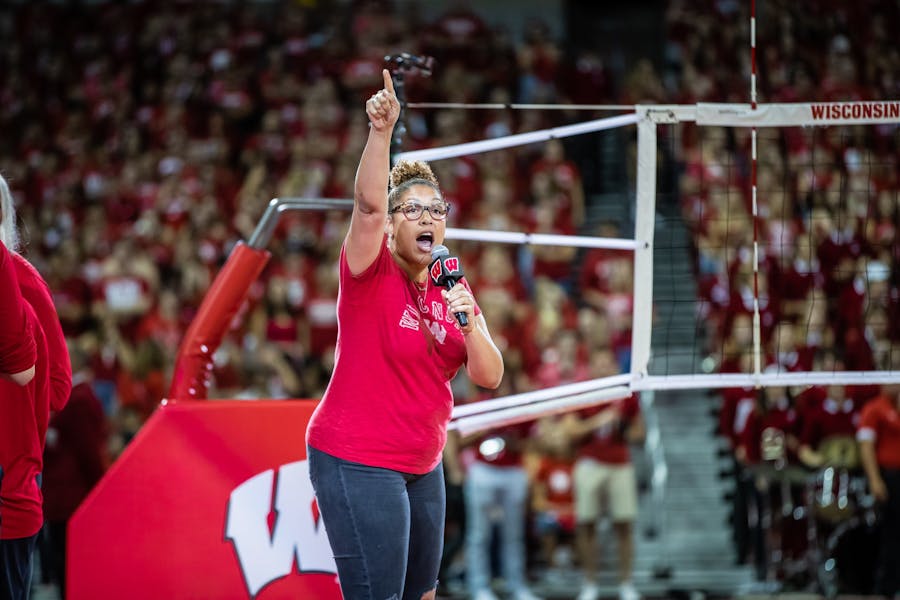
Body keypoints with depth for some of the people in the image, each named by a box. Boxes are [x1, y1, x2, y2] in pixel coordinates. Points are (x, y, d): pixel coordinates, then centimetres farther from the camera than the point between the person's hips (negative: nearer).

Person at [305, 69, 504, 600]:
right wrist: (381, 131, -41)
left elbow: (489, 378, 1)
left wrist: (470, 322, -17)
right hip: (357, 464, -8)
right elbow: (369, 203, -29)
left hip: (422, 466, 8)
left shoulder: (452, 292, 9)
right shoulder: (372, 274, -10)